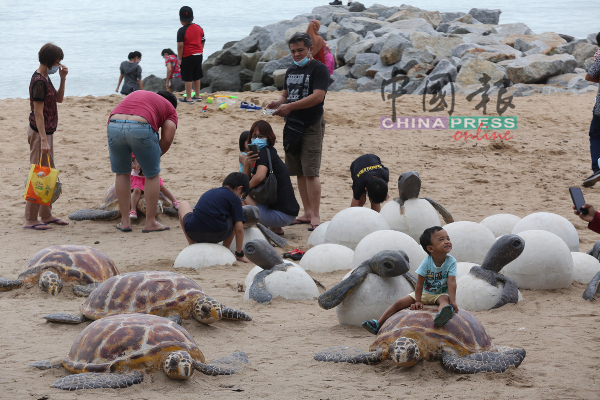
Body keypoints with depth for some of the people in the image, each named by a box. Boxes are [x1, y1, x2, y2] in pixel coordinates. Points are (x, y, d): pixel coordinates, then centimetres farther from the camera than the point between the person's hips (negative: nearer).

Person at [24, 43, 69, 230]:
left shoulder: (45, 78, 10)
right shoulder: (39, 82, -19)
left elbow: (59, 98, 18)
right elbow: (38, 113, -22)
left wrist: (62, 79, 3)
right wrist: (43, 140, -24)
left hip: (46, 131, 10)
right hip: (39, 132, -10)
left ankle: (46, 215, 23)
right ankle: (30, 220, -5)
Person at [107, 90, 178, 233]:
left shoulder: (136, 94, 39)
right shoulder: (170, 108, 25)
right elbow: (167, 139, 10)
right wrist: (156, 155, 26)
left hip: (114, 126, 4)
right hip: (141, 128, -4)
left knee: (122, 173, 21)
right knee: (152, 175, 15)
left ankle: (125, 222, 24)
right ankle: (150, 223, 19)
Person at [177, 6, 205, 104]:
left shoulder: (182, 31, -15)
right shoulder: (199, 28, 5)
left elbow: (180, 46, -18)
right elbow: (202, 42, 11)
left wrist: (180, 58, -10)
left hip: (187, 56, -7)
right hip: (198, 55, 7)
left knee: (188, 78, 0)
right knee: (196, 77, 18)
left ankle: (188, 98, 2)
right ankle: (197, 95, 26)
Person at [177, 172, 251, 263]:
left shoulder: (209, 192, 27)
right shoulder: (234, 199, 11)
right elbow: (239, 228, 4)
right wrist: (239, 254, 13)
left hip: (193, 234, 4)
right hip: (216, 236, -4)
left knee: (184, 204, 33)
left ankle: (192, 246, 26)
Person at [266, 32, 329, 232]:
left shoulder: (319, 69, -8)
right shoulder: (291, 70, 16)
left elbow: (318, 96, -19)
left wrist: (290, 106, -23)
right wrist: (277, 103, -3)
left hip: (311, 127, -8)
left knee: (310, 172, -12)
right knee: (299, 172, 9)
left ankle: (315, 216, -11)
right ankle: (307, 213, 16)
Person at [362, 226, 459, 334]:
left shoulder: (451, 261, -18)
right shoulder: (426, 263, -16)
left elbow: (451, 282, -25)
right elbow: (419, 284, -13)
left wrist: (452, 302, -35)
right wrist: (418, 301, -17)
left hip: (441, 294, -3)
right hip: (425, 292, 3)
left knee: (444, 299, -39)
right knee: (399, 303, -7)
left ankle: (441, 317, -75)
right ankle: (378, 324, -6)